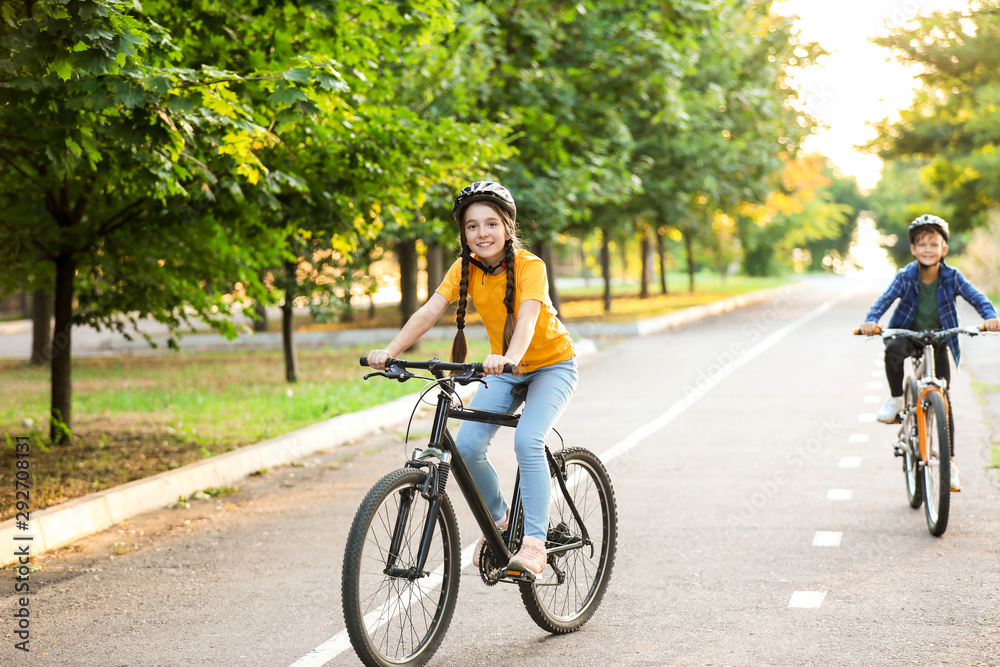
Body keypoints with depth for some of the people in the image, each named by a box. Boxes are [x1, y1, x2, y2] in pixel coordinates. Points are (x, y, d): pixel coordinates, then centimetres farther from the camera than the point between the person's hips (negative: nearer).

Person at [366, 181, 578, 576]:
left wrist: (508, 359, -60)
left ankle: (534, 542, -23)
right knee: (466, 446, -13)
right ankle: (498, 520, 12)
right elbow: (429, 311, -21)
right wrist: (390, 351, -36)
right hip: (503, 370, 5)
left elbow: (526, 318, -41)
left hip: (551, 365, -5)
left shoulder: (529, 266, -24)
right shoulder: (465, 269, -10)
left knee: (527, 441, -29)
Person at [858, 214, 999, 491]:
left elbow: (977, 298, -16)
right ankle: (896, 398, -10)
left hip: (939, 341, 1)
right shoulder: (905, 277, -15)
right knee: (893, 349, -37)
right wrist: (870, 321, -44)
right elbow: (885, 299, -24)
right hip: (909, 335, -1)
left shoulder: (951, 277, -12)